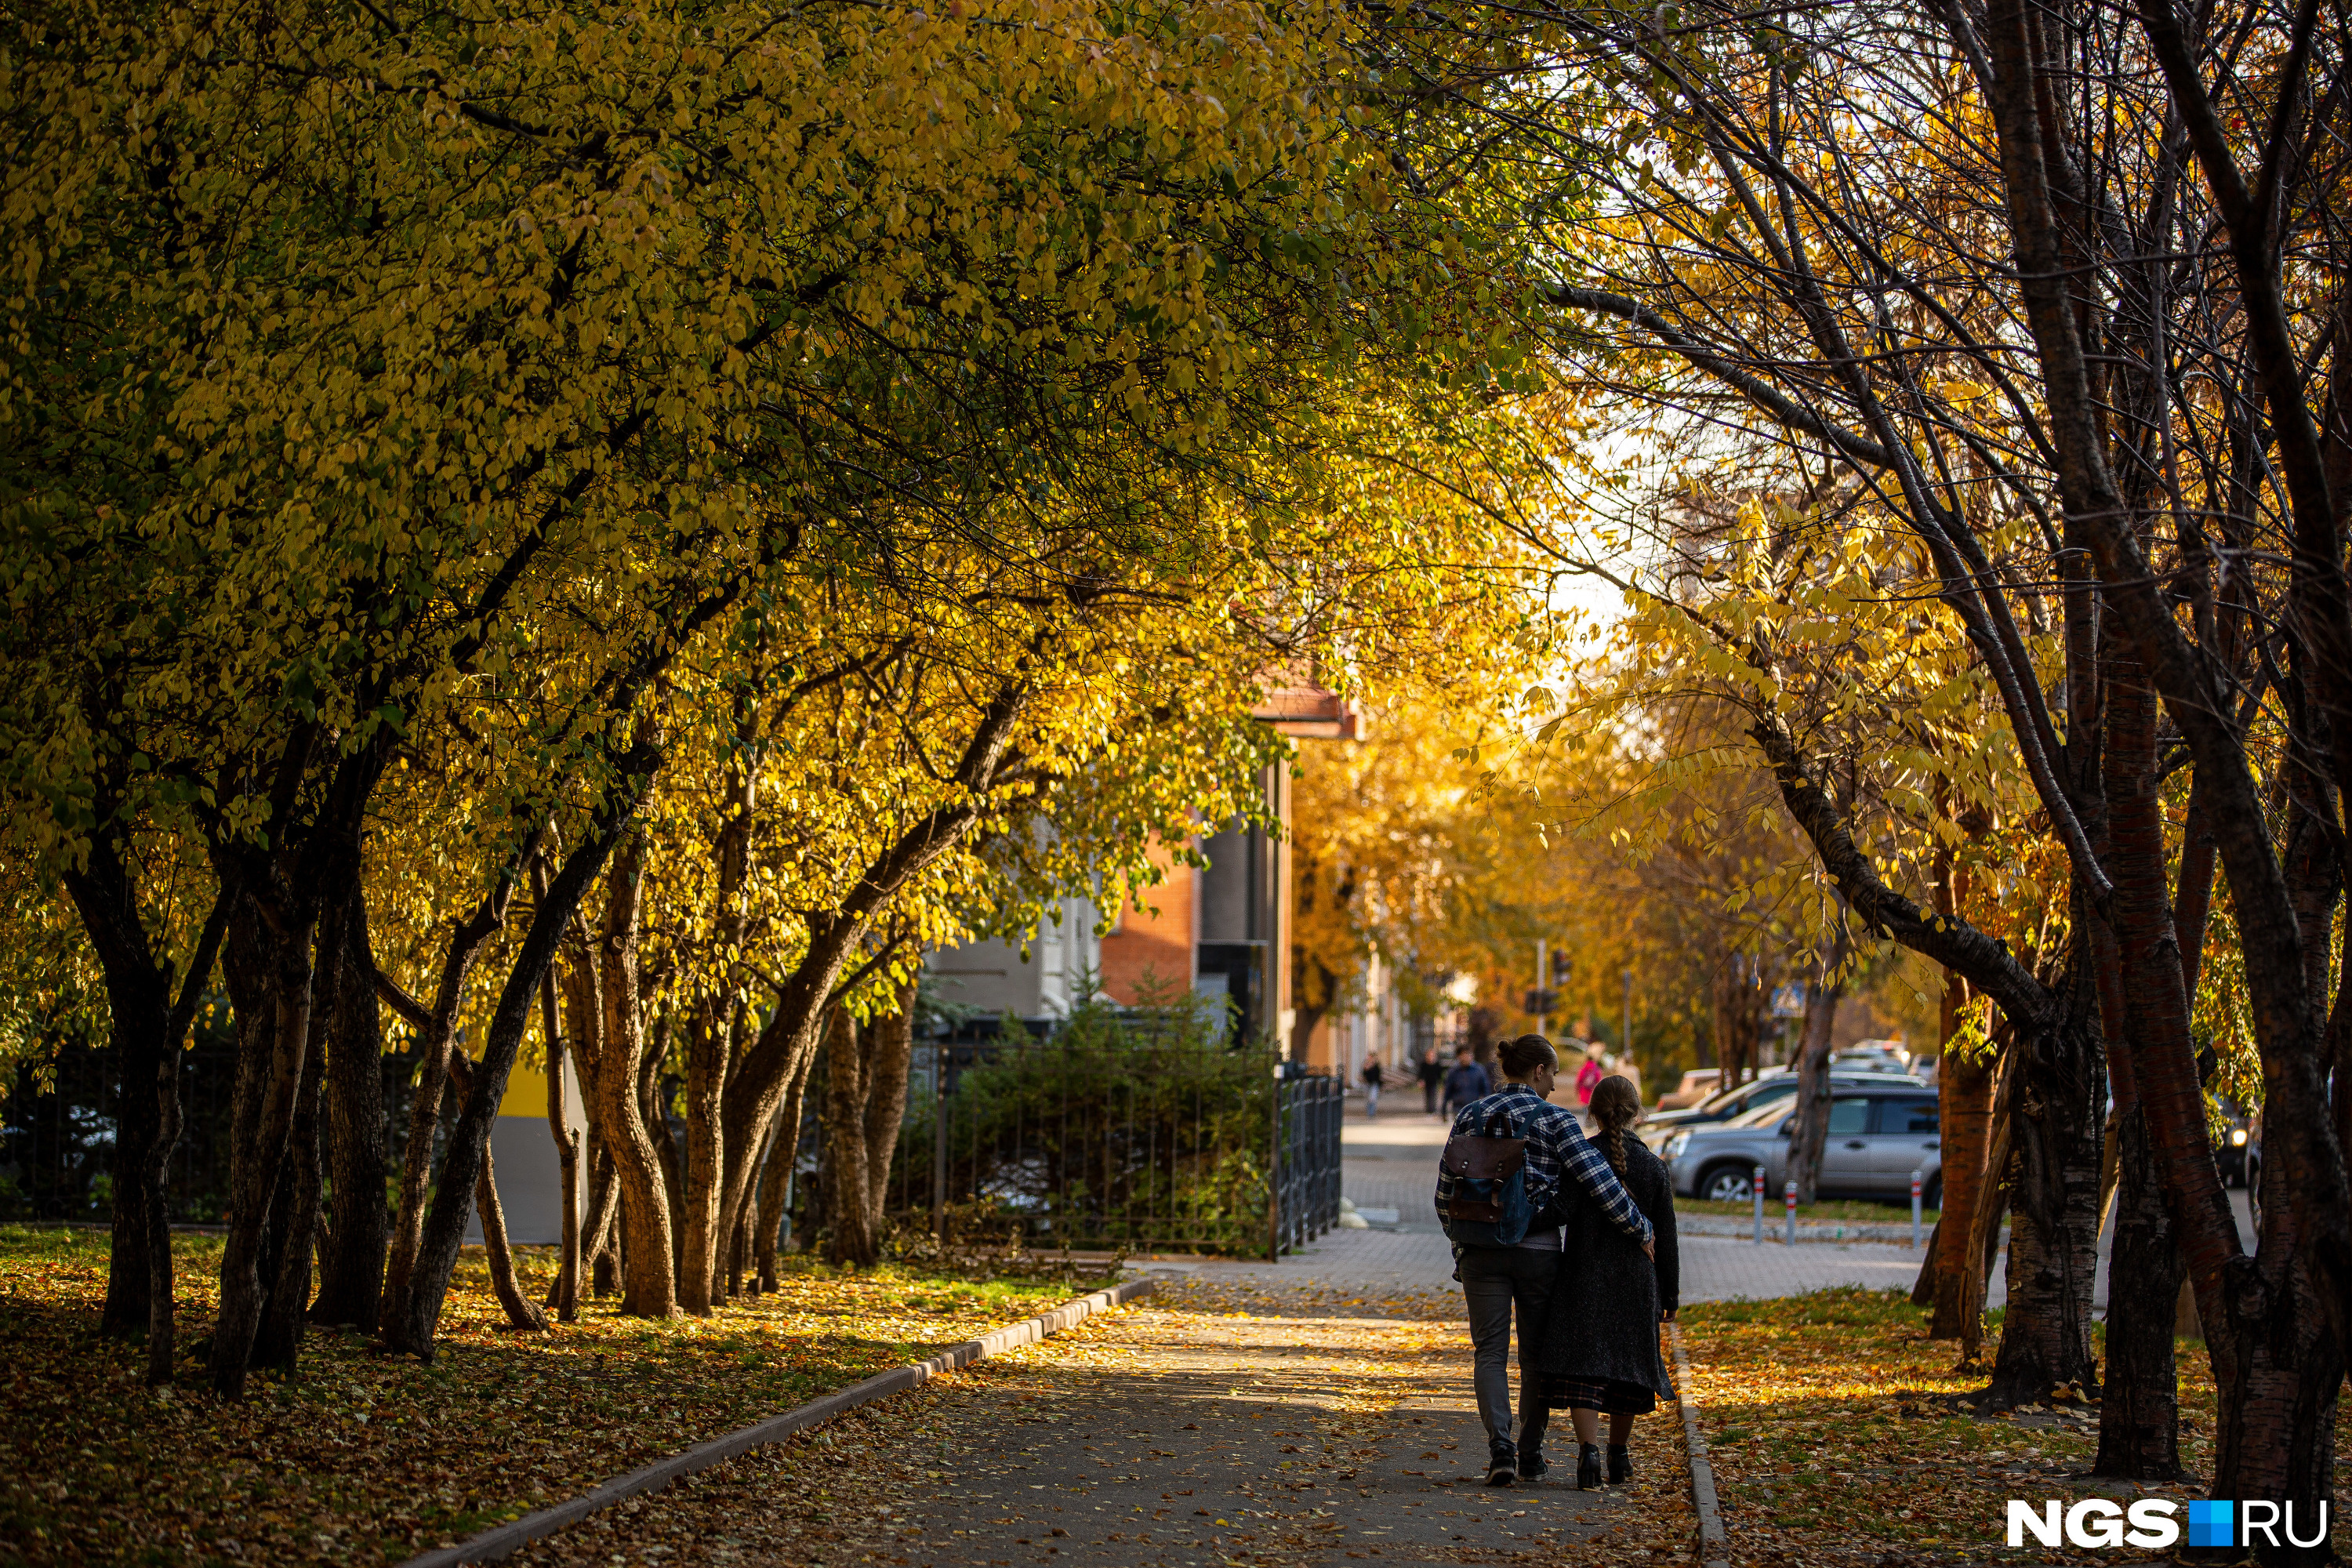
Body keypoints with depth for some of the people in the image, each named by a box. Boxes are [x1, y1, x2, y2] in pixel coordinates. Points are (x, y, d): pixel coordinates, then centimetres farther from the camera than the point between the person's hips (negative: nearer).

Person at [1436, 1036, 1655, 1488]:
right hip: (1539, 1248, -2)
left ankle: (1500, 1444, -15)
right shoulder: (1555, 1120, -5)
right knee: (1536, 1351, 12)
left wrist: (1461, 1244, 20)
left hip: (1481, 1249, 2)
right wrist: (1640, 1230, -2)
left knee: (1490, 1350, 3)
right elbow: (1599, 1182, -11)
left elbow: (1445, 1193, 8)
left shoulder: (1470, 1116, 5)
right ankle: (1531, 1452, 17)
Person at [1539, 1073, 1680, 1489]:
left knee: (1582, 1366, -4)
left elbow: (1560, 1212, -18)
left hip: (1583, 1279, -2)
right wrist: (1670, 1295, 10)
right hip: (1635, 1283, 2)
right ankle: (1620, 1455, 25)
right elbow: (1665, 1239, 4)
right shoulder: (1654, 1167, 1)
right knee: (1626, 1363, 15)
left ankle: (1589, 1448, -22)